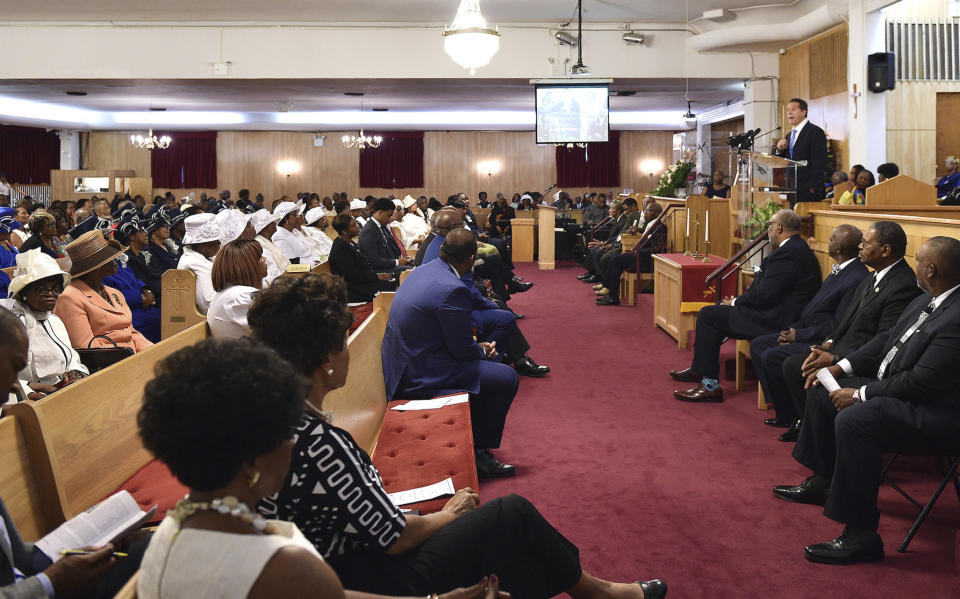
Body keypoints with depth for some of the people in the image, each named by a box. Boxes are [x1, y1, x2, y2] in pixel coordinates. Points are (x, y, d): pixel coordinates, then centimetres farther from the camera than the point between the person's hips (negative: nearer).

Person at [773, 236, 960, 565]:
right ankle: (822, 481, 30)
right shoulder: (928, 300, 5)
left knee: (853, 420, -33)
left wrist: (860, 394, -18)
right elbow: (888, 339, 15)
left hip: (933, 412, -11)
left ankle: (861, 536, -23)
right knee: (821, 390, 14)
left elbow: (921, 383, -27)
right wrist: (842, 367, 6)